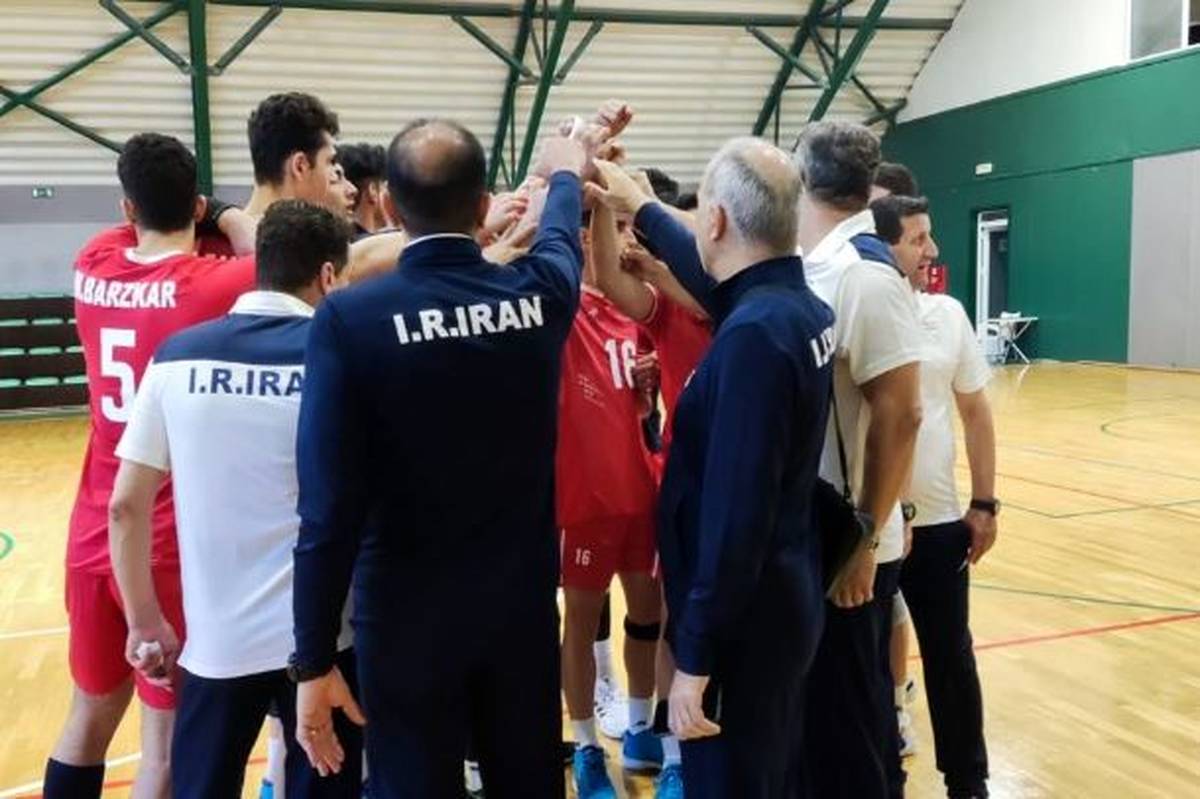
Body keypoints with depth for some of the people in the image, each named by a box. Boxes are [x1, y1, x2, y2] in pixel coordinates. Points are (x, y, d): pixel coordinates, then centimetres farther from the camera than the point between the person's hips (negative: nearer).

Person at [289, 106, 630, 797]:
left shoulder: (349, 319, -17)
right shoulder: (539, 293, -7)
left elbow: (330, 510, -18)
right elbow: (562, 238, 19)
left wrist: (314, 661, -8)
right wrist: (567, 171, 41)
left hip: (407, 617, -3)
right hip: (524, 603, 3)